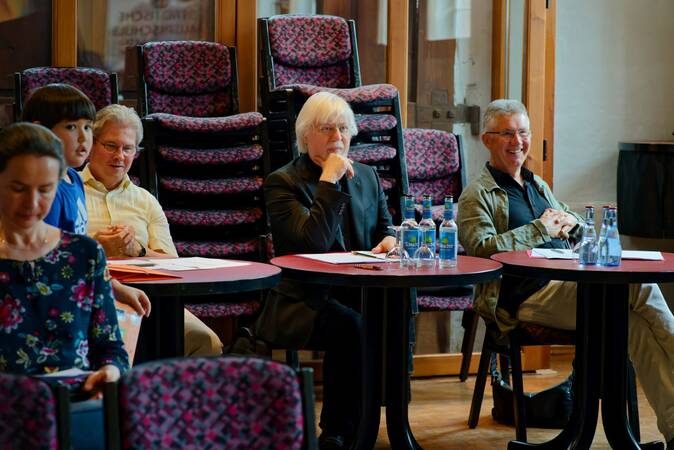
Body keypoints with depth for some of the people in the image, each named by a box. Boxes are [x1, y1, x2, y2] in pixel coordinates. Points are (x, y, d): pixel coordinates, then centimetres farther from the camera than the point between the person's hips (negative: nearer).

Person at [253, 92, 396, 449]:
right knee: (350, 326, -36)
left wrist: (390, 240, 0)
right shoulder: (282, 183, -1)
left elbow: (386, 229, 24)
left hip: (357, 294, 5)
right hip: (302, 303, -5)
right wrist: (330, 180, -14)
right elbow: (313, 241, -15)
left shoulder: (367, 177, 17)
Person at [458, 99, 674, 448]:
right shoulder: (478, 195, 8)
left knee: (635, 322, -28)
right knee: (640, 287, -27)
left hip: (568, 284, 7)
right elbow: (481, 248, -11)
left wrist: (571, 222, 10)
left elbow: (582, 231, 36)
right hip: (527, 298, -7)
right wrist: (540, 229, -10)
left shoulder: (538, 186, 31)